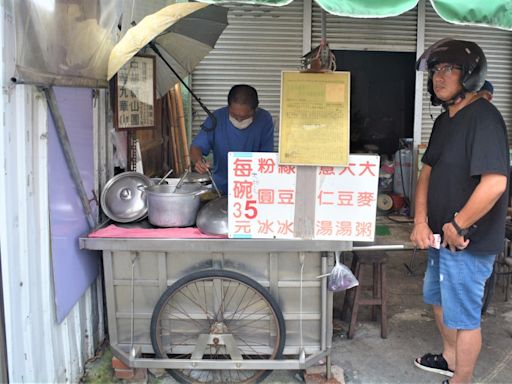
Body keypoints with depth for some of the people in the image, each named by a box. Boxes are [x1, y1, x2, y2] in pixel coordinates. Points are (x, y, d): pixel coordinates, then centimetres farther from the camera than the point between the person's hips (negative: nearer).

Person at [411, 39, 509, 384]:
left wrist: (458, 226, -21)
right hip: (443, 237, 10)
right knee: (438, 297, 26)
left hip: (468, 242, -10)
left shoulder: (484, 118, -21)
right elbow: (428, 172, 11)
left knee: (464, 315, 5)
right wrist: (421, 222, -1)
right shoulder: (445, 120, 9)